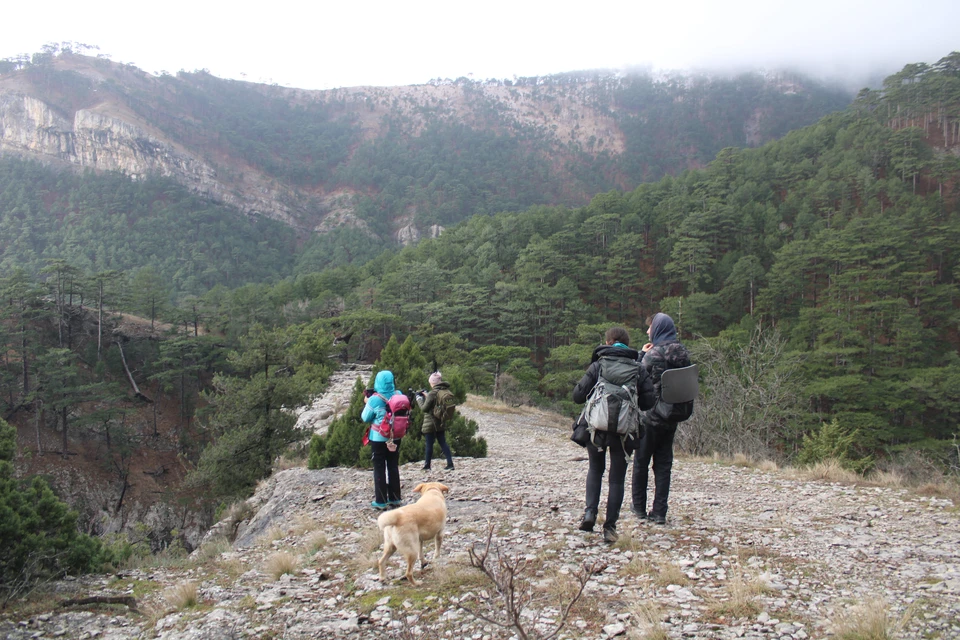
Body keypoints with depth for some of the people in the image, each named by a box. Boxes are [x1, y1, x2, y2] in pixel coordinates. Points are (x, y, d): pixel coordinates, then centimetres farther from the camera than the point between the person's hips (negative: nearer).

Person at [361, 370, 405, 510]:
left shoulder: (374, 399, -17)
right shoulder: (399, 395, -5)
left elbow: (365, 418, -7)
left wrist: (366, 403, 6)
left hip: (379, 438, -4)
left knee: (379, 468, 6)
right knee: (393, 466, 15)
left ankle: (381, 502, 9)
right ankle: (395, 499, 21)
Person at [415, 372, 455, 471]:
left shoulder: (432, 393, -20)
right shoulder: (446, 391, 3)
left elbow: (424, 407, -13)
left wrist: (419, 398, 1)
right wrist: (426, 396, 13)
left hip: (430, 424, -7)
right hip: (440, 423, 7)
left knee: (429, 444, 3)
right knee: (443, 443, 12)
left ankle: (427, 466, 11)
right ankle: (450, 464, 7)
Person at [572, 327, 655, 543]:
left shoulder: (598, 365, -2)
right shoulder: (639, 369, 3)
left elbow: (578, 395, -6)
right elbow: (649, 402, 0)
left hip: (597, 428, 0)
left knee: (595, 469, 21)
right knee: (617, 478, 9)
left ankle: (590, 512, 3)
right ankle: (610, 527, 7)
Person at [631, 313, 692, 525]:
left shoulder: (654, 354, -16)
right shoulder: (684, 353, 4)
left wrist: (642, 354, -4)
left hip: (650, 416, -5)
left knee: (641, 462, 10)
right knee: (664, 464, 9)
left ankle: (639, 507, 19)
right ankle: (659, 512, 8)